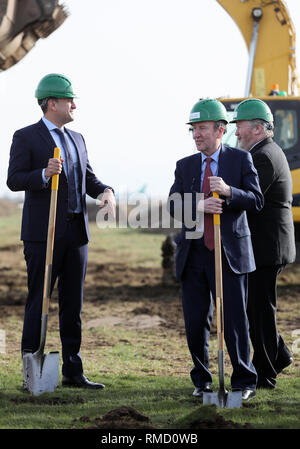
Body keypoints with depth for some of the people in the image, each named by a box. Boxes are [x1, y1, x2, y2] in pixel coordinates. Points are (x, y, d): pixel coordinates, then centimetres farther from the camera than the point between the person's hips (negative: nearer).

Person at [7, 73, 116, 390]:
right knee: (38, 303, -3)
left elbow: (89, 179, 18)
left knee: (73, 305, 8)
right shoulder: (26, 137, -3)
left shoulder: (76, 139, 17)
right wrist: (45, 174, -28)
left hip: (76, 232, 7)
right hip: (43, 233, -6)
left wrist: (105, 192, -4)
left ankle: (72, 371, 14)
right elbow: (14, 180, -11)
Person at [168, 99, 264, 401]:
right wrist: (198, 205, -20)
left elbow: (256, 200, -7)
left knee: (234, 320, -4)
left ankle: (244, 382, 8)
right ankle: (202, 381, 21)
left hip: (229, 255, -3)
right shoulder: (185, 166, 12)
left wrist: (228, 191, -25)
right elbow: (174, 205, 1)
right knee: (195, 322, 6)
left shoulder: (240, 160, 3)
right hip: (193, 256, 3)